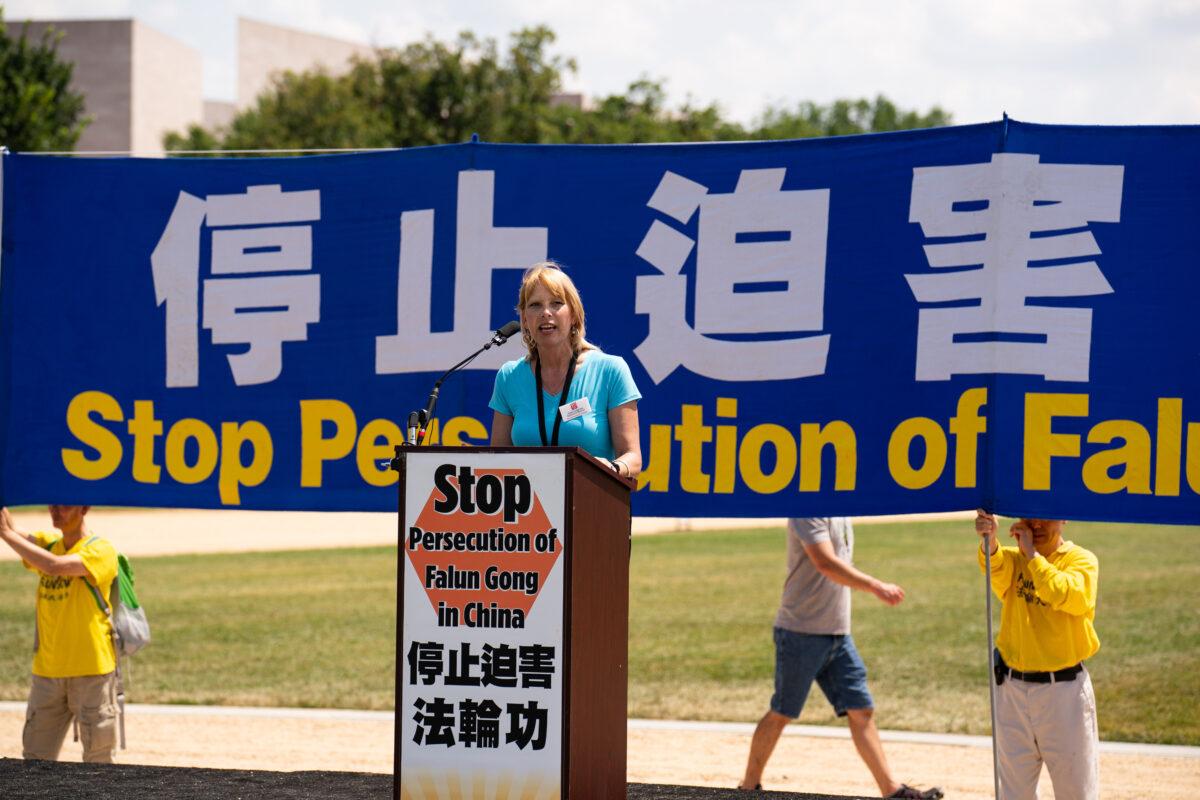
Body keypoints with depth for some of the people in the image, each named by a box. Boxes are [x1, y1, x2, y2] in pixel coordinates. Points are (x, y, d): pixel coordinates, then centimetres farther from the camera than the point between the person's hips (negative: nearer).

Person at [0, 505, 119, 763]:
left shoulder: (100, 550, -9)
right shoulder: (46, 544, 13)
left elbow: (54, 566, -23)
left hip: (91, 672, -6)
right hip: (47, 672, 6)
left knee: (98, 761, 0)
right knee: (34, 760, 5)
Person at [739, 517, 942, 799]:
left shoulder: (841, 518, 15)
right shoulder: (807, 513, -14)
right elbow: (826, 563, -26)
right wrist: (875, 586, -32)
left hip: (839, 633, 8)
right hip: (802, 633, -8)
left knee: (861, 710, 4)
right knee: (781, 713, 1)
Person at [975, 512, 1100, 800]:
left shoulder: (1081, 560, -2)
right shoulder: (1012, 558, 4)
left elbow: (1072, 598, -23)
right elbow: (996, 568, -21)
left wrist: (1032, 553, -17)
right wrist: (988, 540, -43)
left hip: (1065, 689, -3)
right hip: (1012, 688, 3)